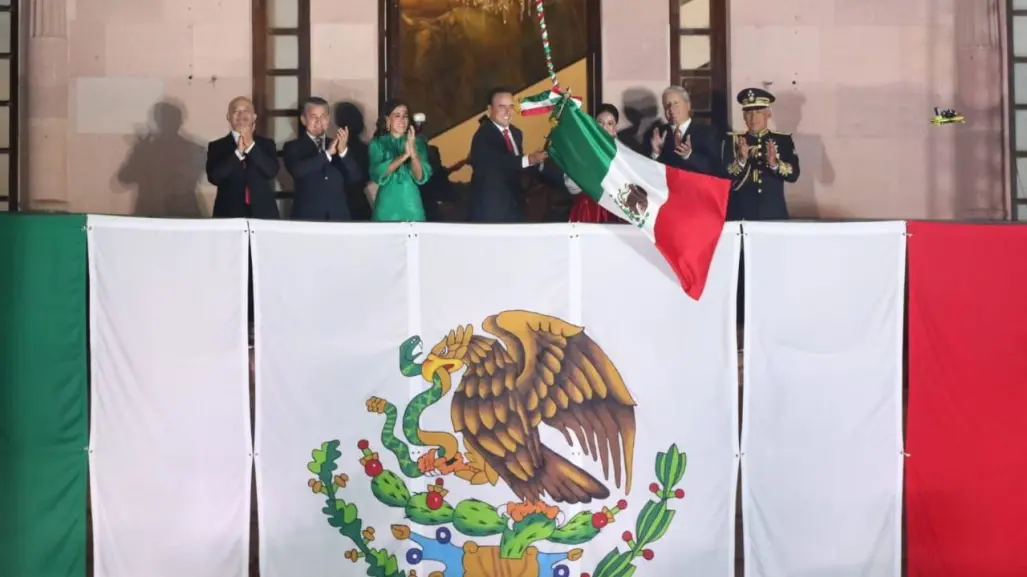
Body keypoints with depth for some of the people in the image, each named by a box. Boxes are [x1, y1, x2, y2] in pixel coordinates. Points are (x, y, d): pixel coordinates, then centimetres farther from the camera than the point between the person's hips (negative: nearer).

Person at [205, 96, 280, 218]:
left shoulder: (267, 144, 9)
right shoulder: (216, 146, 6)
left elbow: (272, 171, -6)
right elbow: (214, 177, -8)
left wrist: (251, 145, -12)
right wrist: (238, 152, -13)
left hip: (263, 213, 1)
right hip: (229, 214, -1)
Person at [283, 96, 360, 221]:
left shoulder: (337, 145, 12)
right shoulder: (293, 147, 5)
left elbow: (355, 179, 1)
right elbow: (297, 170, -16)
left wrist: (343, 151, -13)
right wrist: (327, 154, -19)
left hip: (339, 217, 3)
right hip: (307, 217, -2)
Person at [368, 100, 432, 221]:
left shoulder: (418, 142, 3)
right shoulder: (377, 143, 2)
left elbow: (421, 177, -7)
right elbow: (377, 174, -14)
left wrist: (413, 153, -24)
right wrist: (404, 155, -24)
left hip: (411, 206, 1)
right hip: (387, 206, -1)